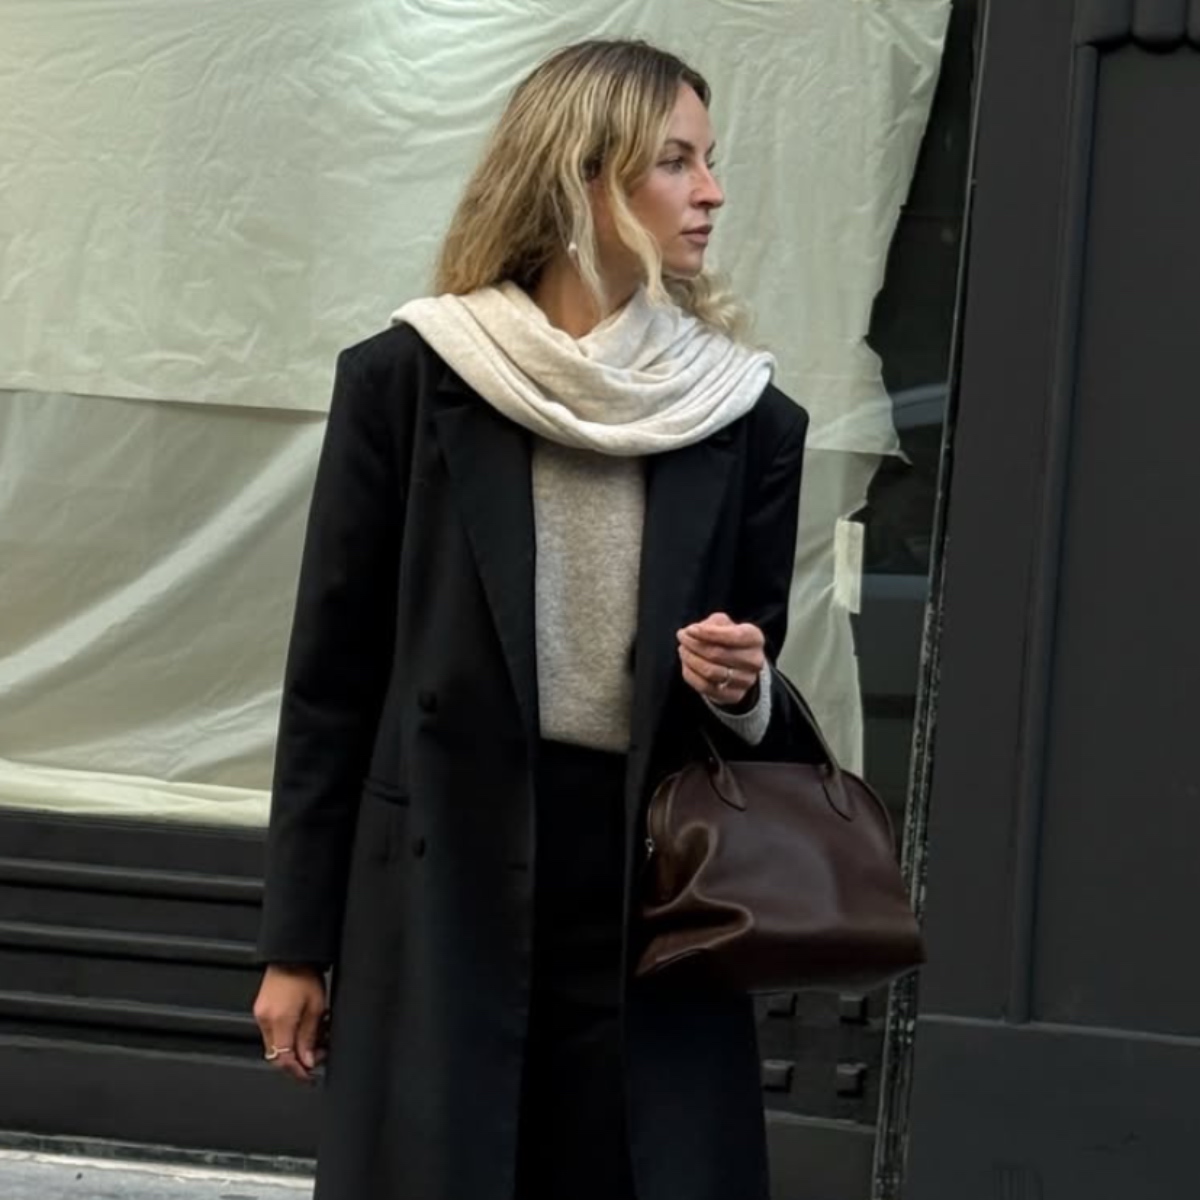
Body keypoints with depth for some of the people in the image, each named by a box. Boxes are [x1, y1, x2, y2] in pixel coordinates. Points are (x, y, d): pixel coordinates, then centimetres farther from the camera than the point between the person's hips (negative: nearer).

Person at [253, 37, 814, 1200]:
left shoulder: (744, 415, 3)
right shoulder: (407, 380, -3)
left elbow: (765, 715, 12)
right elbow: (332, 677, 0)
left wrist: (743, 689, -13)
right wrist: (296, 940, 0)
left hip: (657, 905, 2)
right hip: (438, 893, -2)